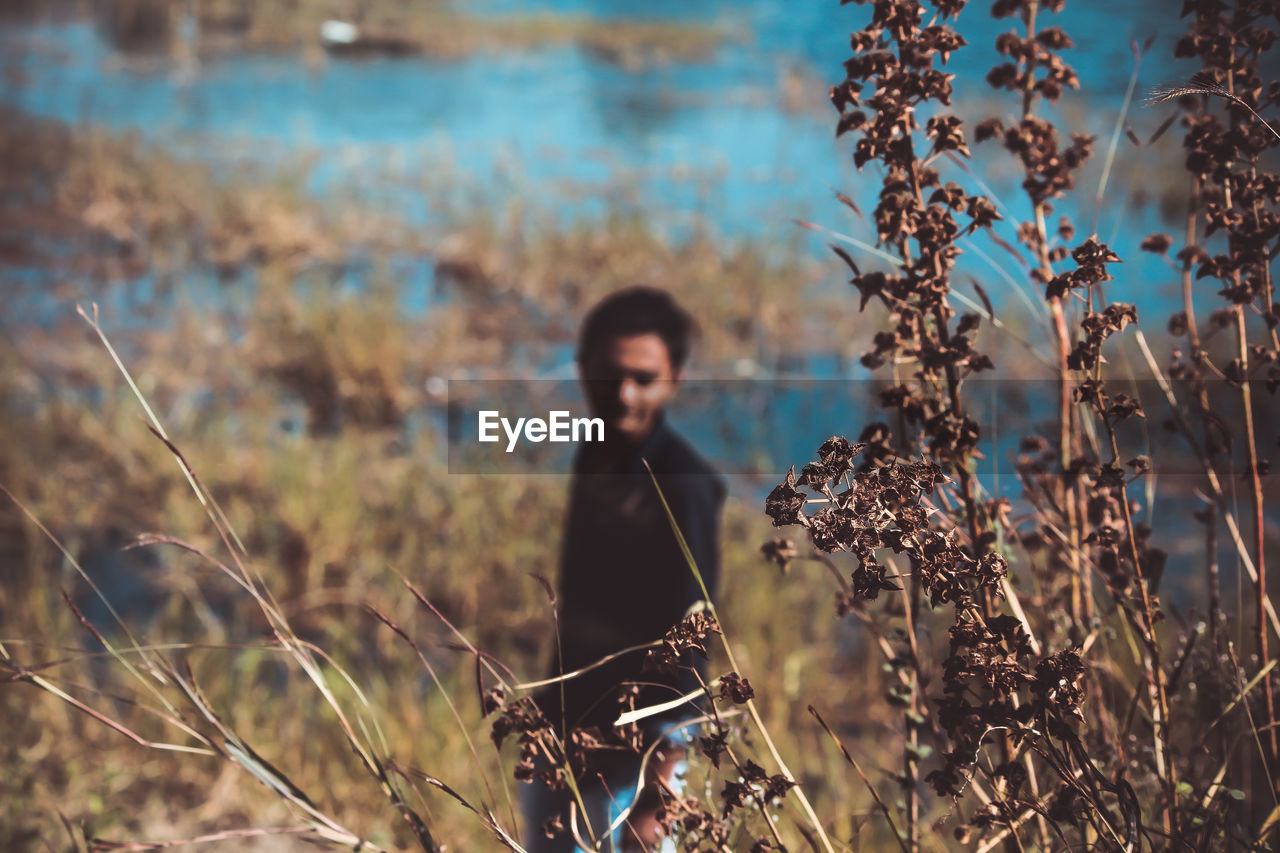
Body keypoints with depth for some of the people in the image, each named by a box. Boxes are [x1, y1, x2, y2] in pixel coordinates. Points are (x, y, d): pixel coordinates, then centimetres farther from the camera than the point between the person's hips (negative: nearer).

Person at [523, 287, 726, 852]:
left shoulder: (682, 489, -18)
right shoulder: (594, 458, 5)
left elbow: (683, 655, -20)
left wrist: (654, 797, -23)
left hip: (636, 748, -8)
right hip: (565, 735, 8)